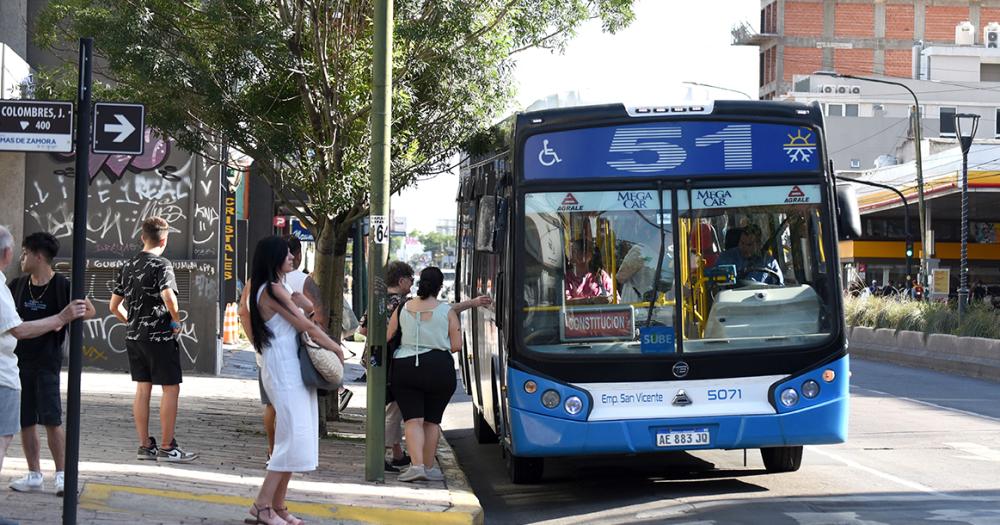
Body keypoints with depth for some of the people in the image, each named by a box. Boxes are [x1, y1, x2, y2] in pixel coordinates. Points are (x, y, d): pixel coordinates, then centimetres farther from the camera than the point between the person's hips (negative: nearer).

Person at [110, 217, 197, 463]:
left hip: (134, 336, 7)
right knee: (171, 388, 0)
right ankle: (167, 447, 0)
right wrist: (177, 320, -11)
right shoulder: (161, 264, -12)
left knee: (142, 388, 10)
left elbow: (114, 306, 14)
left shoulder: (127, 266, 10)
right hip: (160, 336, -7)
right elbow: (169, 297, -27)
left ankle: (145, 446, 13)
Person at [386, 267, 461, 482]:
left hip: (405, 367, 0)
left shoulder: (403, 309, 3)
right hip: (439, 369, 0)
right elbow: (456, 345, -3)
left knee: (413, 420, -1)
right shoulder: (447, 311, -3)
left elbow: (387, 338, 4)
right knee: (432, 420, 13)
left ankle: (417, 464, -18)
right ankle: (429, 467, 16)